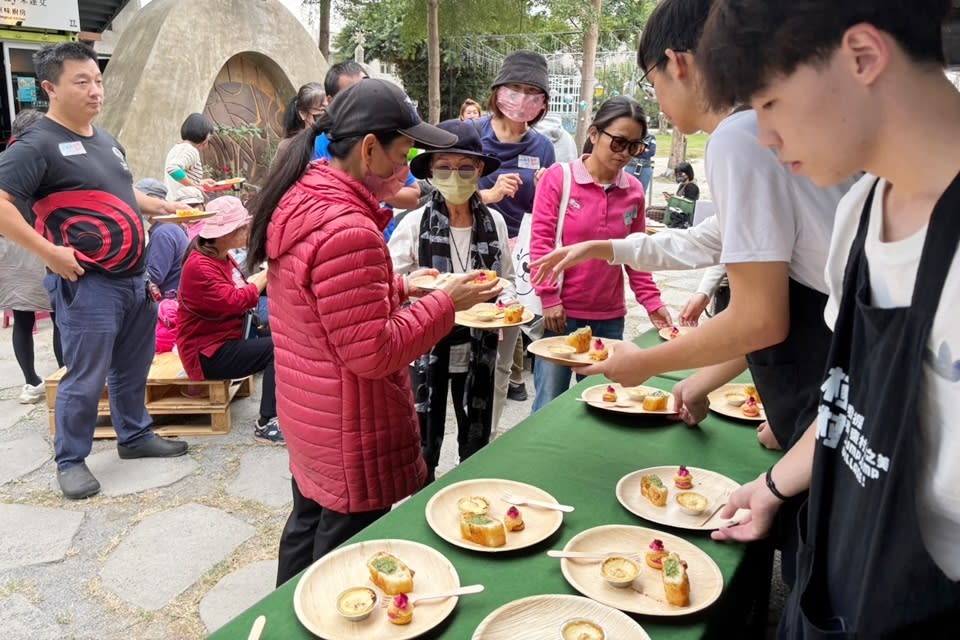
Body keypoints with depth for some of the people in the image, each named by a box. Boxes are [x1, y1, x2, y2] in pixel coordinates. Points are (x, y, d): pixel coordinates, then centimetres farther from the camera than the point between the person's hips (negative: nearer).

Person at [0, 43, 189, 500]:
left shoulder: (106, 141, 14)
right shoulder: (37, 145, -14)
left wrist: (161, 207, 13)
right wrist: (48, 251, -24)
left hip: (132, 278, 8)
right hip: (87, 285, -8)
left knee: (132, 369, 19)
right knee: (86, 379, 1)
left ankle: (135, 436, 36)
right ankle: (70, 461, 19)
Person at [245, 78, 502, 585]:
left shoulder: (298, 200, 2)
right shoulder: (347, 231, -29)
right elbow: (374, 353, -26)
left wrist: (399, 286, 6)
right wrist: (444, 302, -18)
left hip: (306, 412, 10)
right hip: (351, 436, -10)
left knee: (306, 527, 26)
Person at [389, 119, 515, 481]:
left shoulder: (494, 222, -2)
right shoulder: (414, 223, -10)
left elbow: (506, 278, 9)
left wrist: (505, 303, -11)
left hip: (478, 348, 3)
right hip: (426, 347, -3)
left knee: (476, 444, 19)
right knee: (423, 446, 10)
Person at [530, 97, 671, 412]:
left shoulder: (634, 190, 5)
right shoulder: (558, 177, -4)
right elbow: (541, 240, -6)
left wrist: (652, 302, 2)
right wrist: (549, 298, -11)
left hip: (609, 318, 4)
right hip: (560, 312, -3)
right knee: (549, 405, 1)